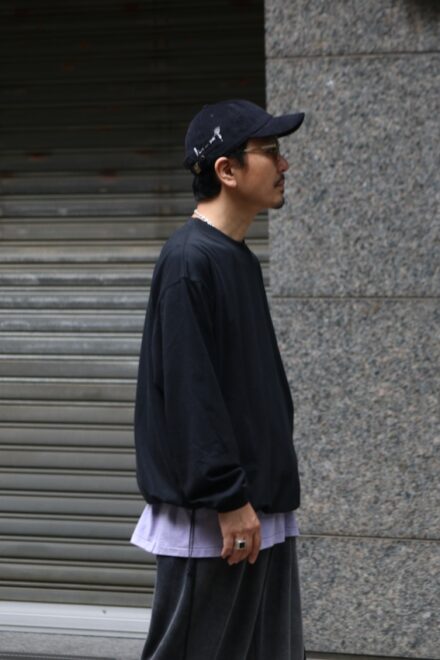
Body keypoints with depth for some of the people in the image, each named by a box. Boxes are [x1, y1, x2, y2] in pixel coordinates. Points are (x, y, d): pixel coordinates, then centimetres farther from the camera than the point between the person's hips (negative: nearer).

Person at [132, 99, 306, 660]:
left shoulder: (242, 260, 14)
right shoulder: (189, 260, -15)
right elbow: (189, 392, -20)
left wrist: (268, 494, 19)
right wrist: (229, 500, -21)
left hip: (260, 509, 10)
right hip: (209, 519, -9)